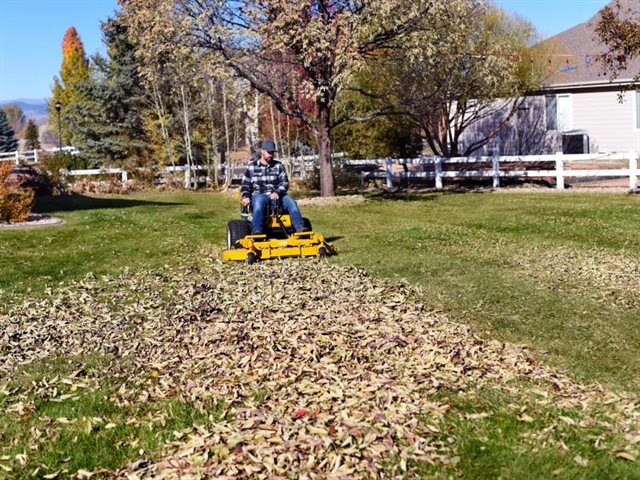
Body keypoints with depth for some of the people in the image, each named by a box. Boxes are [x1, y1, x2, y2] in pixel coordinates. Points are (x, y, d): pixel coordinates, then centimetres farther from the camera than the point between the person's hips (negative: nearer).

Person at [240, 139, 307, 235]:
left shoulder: (278, 166, 11)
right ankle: (256, 231, -52)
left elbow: (285, 183, 4)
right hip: (258, 195, -2)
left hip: (276, 195, 2)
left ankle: (300, 228, -35)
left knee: (291, 202, -25)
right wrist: (245, 196, -11)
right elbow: (245, 184, 10)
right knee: (259, 203, -38)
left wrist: (277, 192, -17)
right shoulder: (252, 167, 9)